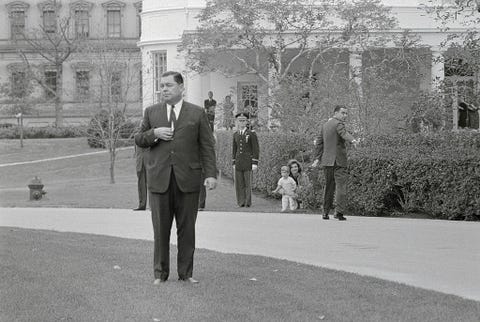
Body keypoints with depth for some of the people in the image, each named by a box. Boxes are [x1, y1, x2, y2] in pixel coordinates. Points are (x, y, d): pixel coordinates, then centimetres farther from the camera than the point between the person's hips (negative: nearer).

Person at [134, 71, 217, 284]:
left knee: (187, 228, 3)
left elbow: (207, 146, 5)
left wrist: (210, 174, -4)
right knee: (160, 229, 1)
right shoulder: (151, 112, 12)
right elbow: (139, 140, 14)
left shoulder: (197, 113, 7)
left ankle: (186, 273, 12)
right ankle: (160, 273, 11)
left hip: (187, 178, -1)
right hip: (159, 178, 1)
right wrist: (153, 133, -7)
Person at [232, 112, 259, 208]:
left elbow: (256, 149, -5)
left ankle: (248, 203, -2)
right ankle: (241, 202, 4)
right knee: (239, 184, 1)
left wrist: (255, 163, -12)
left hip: (248, 162, -4)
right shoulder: (235, 134, 12)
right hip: (238, 162, 4)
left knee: (248, 183, -5)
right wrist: (234, 163, 11)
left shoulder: (252, 134, -2)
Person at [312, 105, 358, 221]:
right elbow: (344, 133, -29)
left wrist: (318, 158, 28)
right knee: (341, 185, -8)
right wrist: (353, 140, -47)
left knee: (329, 186, 14)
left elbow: (319, 142, 23)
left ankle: (325, 212, 15)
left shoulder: (325, 125, 18)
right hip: (338, 160, -8)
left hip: (327, 160, 8)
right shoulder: (338, 124, -8)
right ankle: (339, 212, -17)